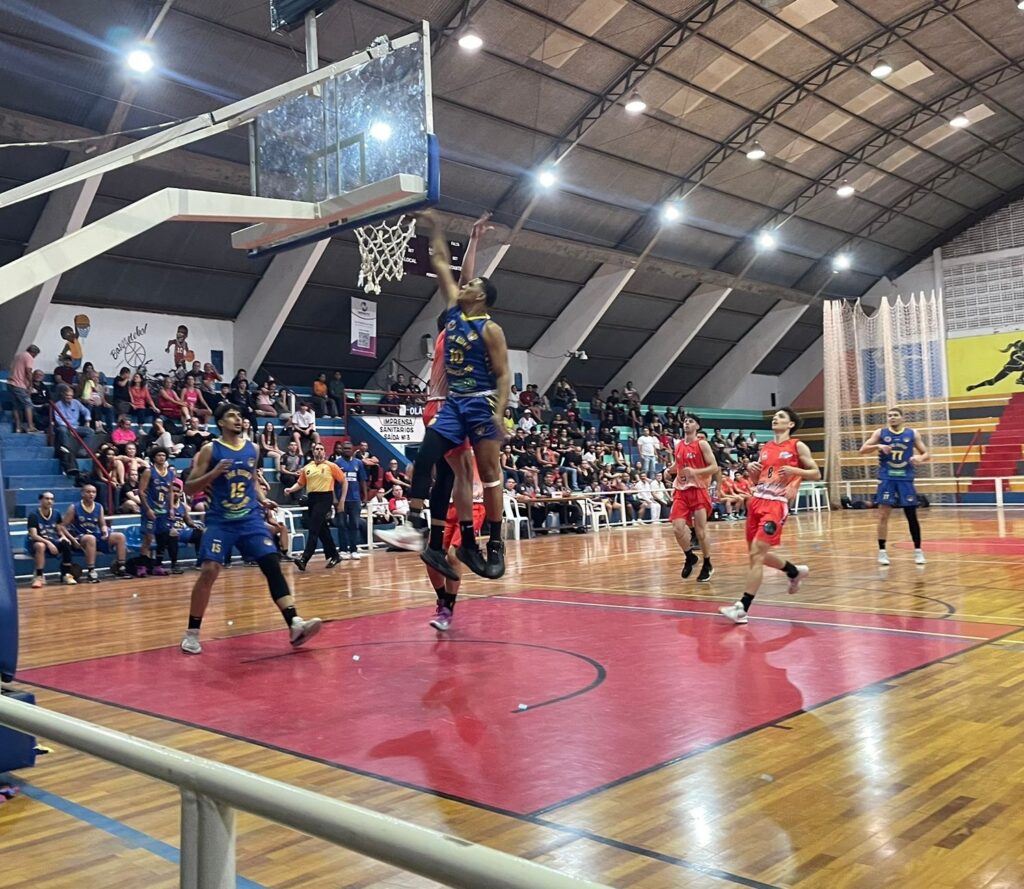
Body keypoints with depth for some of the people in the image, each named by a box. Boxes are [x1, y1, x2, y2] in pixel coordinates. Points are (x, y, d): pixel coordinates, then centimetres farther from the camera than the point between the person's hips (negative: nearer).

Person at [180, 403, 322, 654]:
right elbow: (189, 488, -4)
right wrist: (214, 473, -19)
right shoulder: (210, 450, -3)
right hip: (220, 521, -4)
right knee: (209, 571, -14)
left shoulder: (253, 449, 11)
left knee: (273, 565, -9)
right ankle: (192, 633, 2)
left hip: (251, 519, 4)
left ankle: (295, 625, -13)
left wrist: (262, 500, 6)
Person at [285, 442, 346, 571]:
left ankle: (304, 558, -19)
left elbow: (344, 481, 3)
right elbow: (300, 483, 15)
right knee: (322, 529, 11)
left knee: (314, 529, -14)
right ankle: (334, 555, 24)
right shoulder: (307, 468, 12)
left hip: (325, 498, -5)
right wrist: (290, 489, -5)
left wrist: (342, 500, -2)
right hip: (312, 498, 5)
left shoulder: (331, 466, 0)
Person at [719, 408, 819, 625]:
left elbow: (816, 474, 1)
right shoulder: (764, 448, 17)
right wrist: (750, 469, 1)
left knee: (756, 554, -15)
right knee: (758, 554, 15)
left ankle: (742, 608, -15)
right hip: (756, 501, 7)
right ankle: (795, 571, 42)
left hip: (776, 504, -7)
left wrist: (794, 470, -14)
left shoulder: (798, 446, 2)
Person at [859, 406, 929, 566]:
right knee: (883, 514, -6)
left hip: (906, 479, 1)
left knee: (912, 515, 5)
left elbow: (926, 453, 7)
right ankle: (882, 551, 2)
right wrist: (878, 446, -20)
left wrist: (920, 458, -16)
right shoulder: (880, 433, 2)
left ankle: (918, 550, 17)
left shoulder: (912, 433, 4)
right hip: (887, 479, -1)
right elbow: (863, 449, -2)